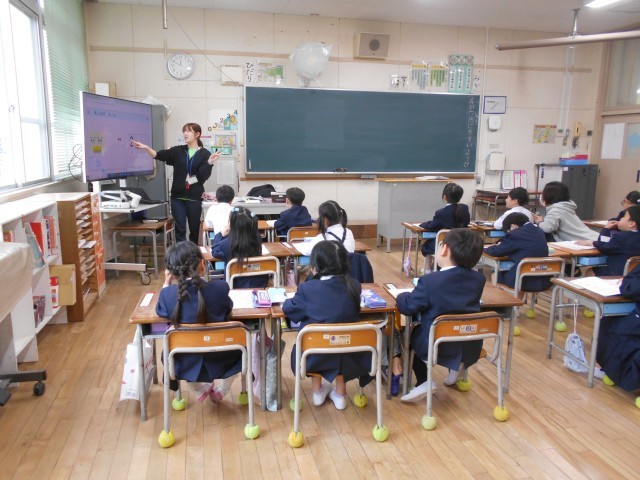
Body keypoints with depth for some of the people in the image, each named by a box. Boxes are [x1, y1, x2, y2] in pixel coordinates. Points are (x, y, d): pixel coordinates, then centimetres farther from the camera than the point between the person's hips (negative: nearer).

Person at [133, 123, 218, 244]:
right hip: (178, 196, 2)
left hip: (194, 197, -2)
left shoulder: (204, 154, -1)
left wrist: (209, 163, -23)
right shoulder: (178, 151, 7)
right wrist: (146, 148, -16)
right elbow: (159, 155, -2)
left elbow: (203, 176, -9)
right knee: (180, 229, -1)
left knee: (194, 229, 9)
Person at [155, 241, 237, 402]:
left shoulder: (168, 294, -19)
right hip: (219, 361, -1)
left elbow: (160, 311, 4)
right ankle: (221, 391, 31)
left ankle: (203, 387, 34)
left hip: (185, 364, 1)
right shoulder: (220, 287, -20)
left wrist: (166, 285, 11)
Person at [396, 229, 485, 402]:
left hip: (437, 346, -5)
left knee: (411, 333, 23)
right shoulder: (478, 279, -5)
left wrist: (402, 296, 8)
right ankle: (457, 365, 21)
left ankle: (423, 382, 12)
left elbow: (408, 307, -12)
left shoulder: (430, 281, -22)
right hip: (471, 347, 5)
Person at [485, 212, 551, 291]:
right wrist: (502, 245, 19)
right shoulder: (539, 232, 12)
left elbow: (495, 251, -4)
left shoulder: (514, 234, -12)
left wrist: (487, 248, 18)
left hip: (525, 281, -8)